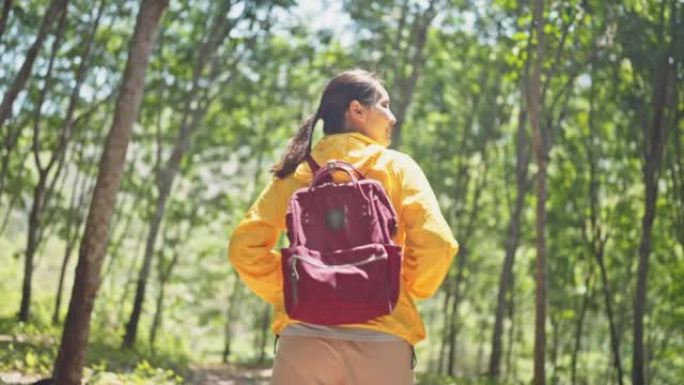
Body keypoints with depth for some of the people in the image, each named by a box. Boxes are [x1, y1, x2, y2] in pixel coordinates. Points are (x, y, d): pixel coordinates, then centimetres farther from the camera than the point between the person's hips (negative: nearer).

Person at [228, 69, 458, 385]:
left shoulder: (294, 173, 11)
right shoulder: (397, 167, 4)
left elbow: (245, 245, 2)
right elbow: (436, 244, -8)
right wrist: (404, 293, 8)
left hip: (303, 337, 2)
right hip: (382, 341, -2)